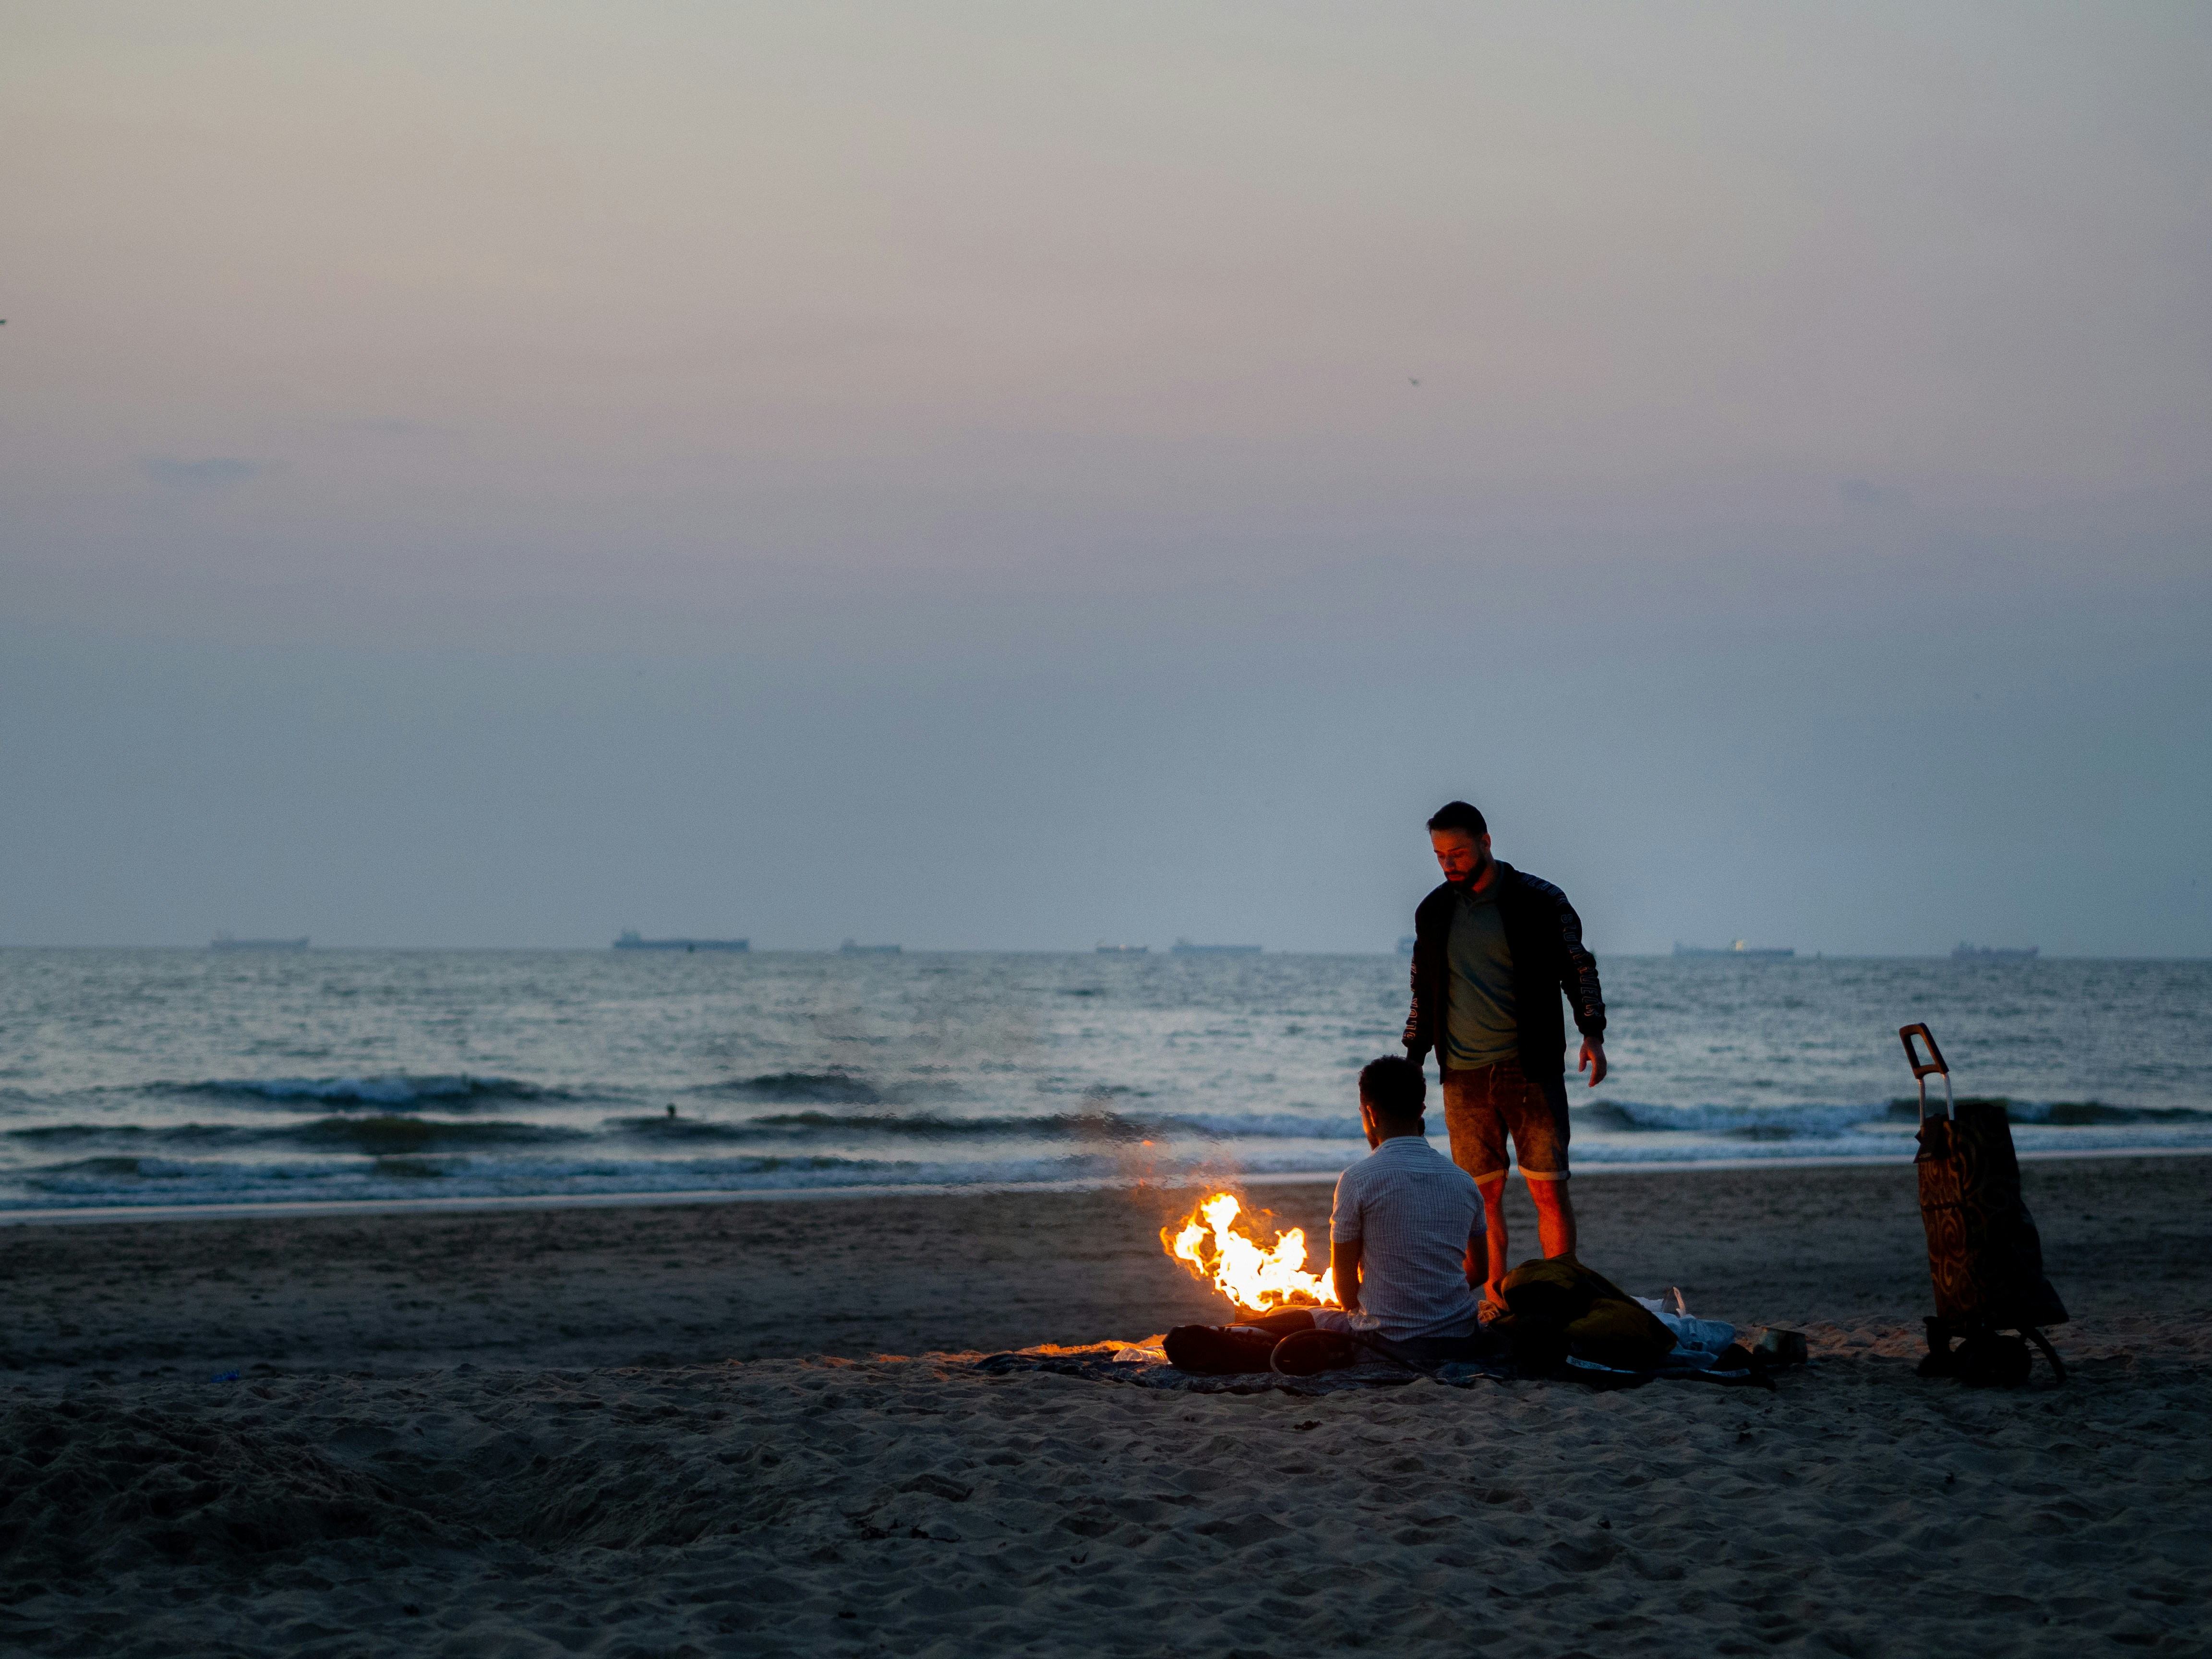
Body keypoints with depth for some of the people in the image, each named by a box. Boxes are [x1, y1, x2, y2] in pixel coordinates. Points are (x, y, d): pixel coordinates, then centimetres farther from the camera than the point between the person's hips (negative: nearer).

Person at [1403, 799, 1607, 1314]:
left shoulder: (1540, 901, -1)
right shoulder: (1432, 912, 10)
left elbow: (1579, 969, 3)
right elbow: (1424, 995, 19)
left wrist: (1593, 1034, -10)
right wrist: (1412, 1062, 15)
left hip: (1531, 1068, -3)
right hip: (1464, 1076, 3)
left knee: (1549, 1188, -6)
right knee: (1482, 1192, 1)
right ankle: (1493, 1296, 8)